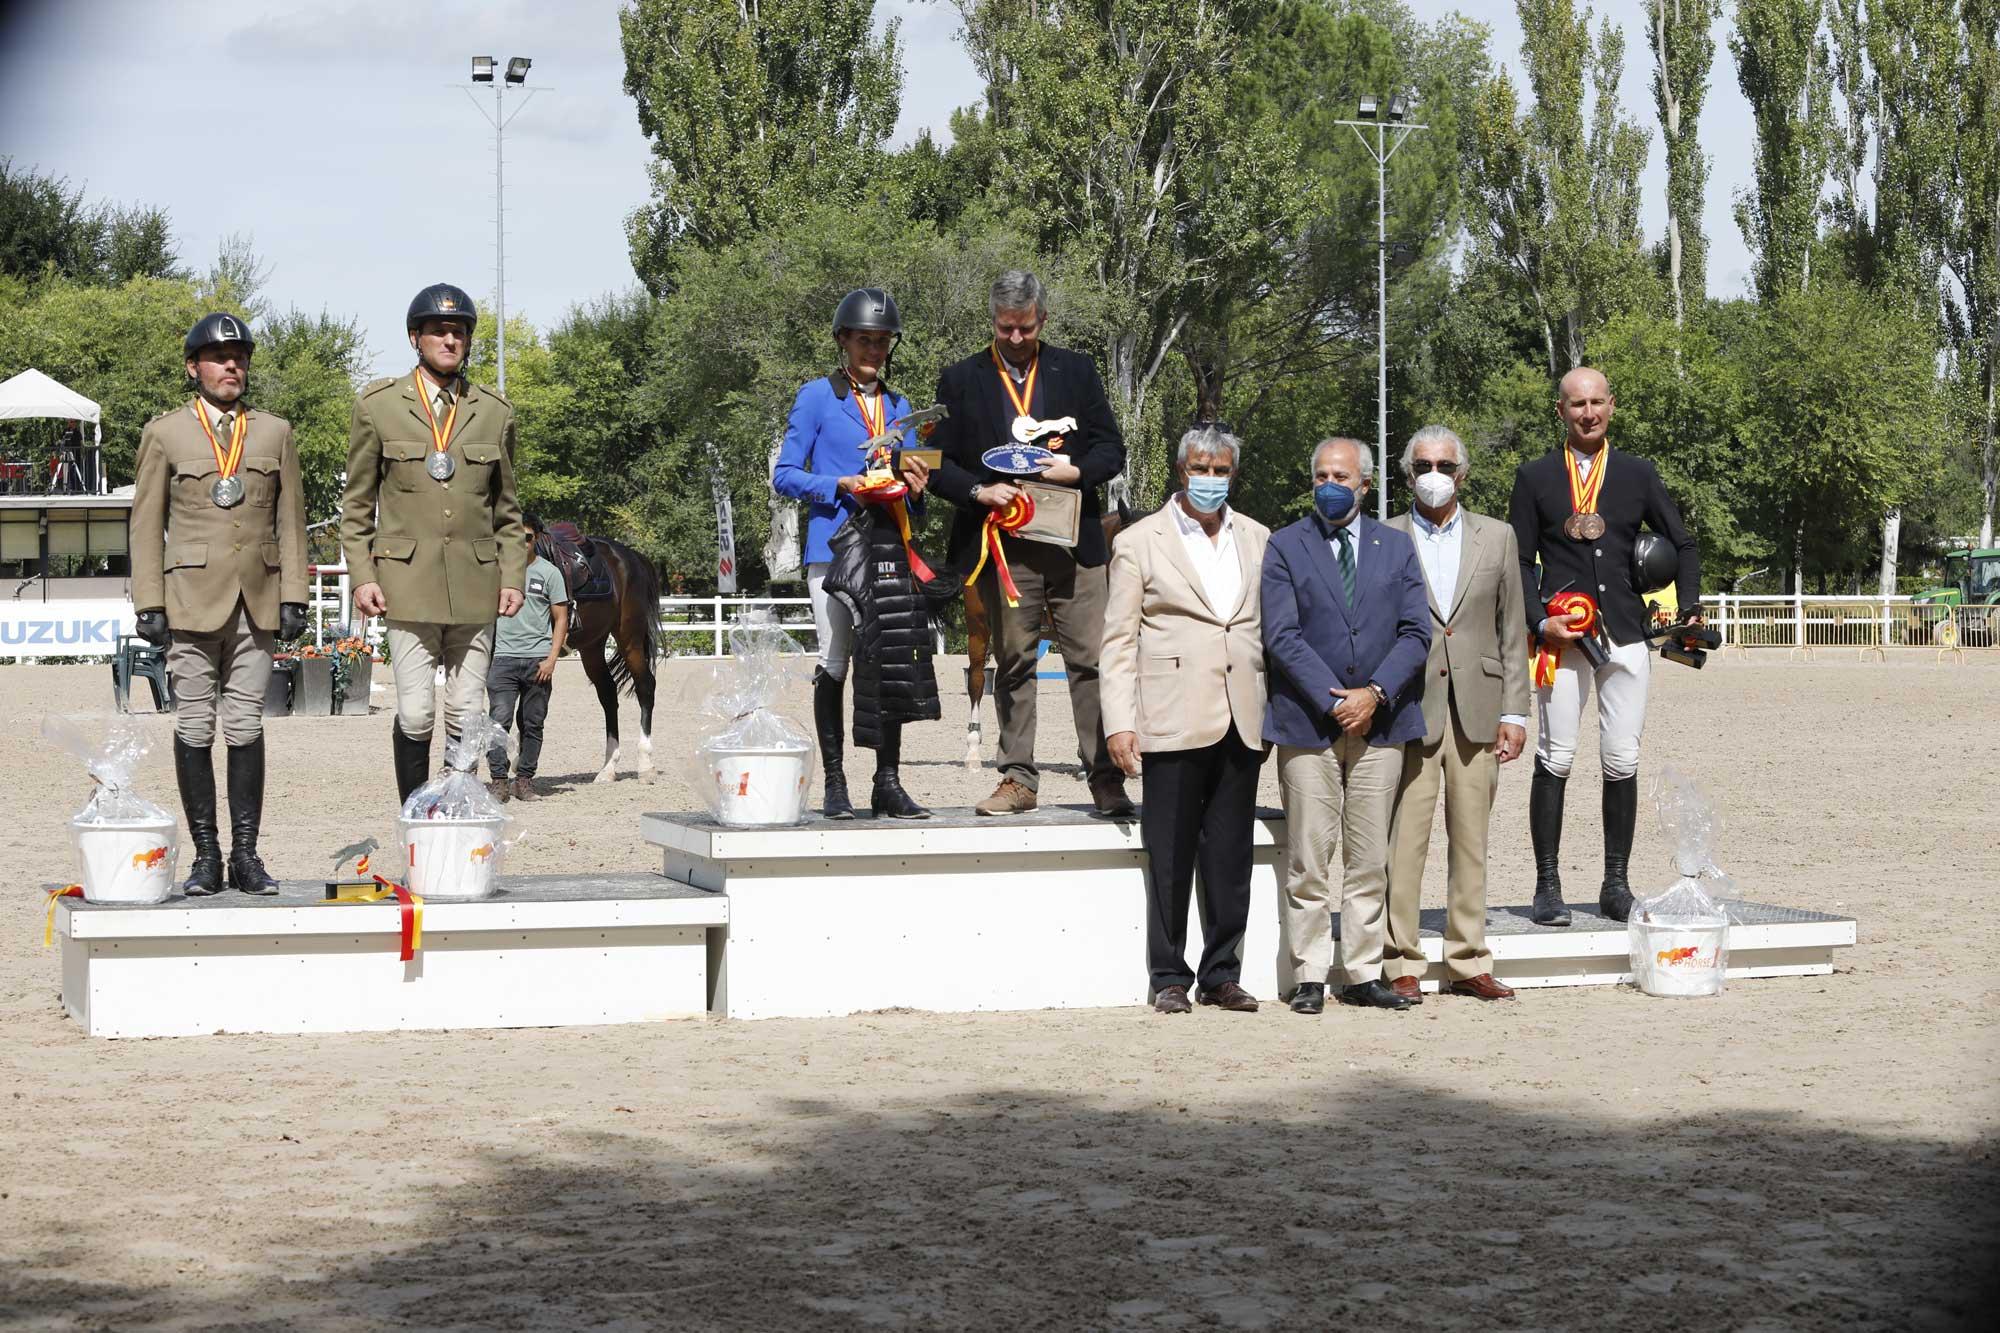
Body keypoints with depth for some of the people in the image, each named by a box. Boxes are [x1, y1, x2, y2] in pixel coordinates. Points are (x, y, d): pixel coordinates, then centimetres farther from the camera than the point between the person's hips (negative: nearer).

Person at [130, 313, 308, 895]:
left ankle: (245, 853, 6)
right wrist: (148, 603, -3)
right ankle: (205, 854, 4)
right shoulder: (164, 434, 6)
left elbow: (290, 520, 12)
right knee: (194, 730, 0)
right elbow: (146, 524, 4)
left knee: (246, 728, 2)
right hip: (191, 601, -2)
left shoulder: (275, 432, 12)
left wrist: (294, 597, 3)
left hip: (257, 602, 2)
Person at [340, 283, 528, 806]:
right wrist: (361, 576, -2)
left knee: (466, 715, 3)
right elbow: (357, 503, 7)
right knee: (415, 713, -8)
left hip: (475, 581, 2)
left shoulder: (494, 412, 12)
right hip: (407, 580, -2)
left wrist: (512, 576, 6)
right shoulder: (378, 405, 5)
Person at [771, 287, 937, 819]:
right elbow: (784, 475, -1)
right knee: (835, 663, -4)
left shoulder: (897, 406, 18)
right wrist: (841, 486, -15)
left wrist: (915, 489, -2)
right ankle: (834, 785, 2)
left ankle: (887, 782, 5)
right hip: (833, 544, -5)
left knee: (894, 661, 0)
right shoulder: (817, 397, 2)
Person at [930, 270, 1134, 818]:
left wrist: (1076, 470, -9)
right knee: (1013, 663, 4)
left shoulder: (1075, 371, 12)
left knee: (1090, 659, -4)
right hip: (1002, 542, 0)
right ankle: (1018, 778, 10)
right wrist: (979, 491, -12)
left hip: (1074, 541, 0)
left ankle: (1107, 780, -1)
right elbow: (940, 463, 6)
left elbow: (1111, 449, 10)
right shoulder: (961, 380, 9)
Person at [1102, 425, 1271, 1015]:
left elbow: (1275, 629, 17)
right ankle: (1169, 977, 7)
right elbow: (1118, 640, 0)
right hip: (1173, 722, -3)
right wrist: (1119, 722, -8)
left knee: (1231, 856, 6)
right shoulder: (1139, 543, 3)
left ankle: (1222, 973, 14)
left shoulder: (1258, 541, 14)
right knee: (1170, 857, 0)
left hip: (1242, 722, 3)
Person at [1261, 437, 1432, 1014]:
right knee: (1309, 862, -2)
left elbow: (1416, 631, 4)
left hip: (1379, 722, 2)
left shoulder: (1396, 547, 11)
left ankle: (1364, 975, 11)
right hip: (1307, 723, -2)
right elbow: (1282, 636, -5)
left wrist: (1375, 694, -10)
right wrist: (1333, 702, -12)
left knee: (1371, 860, 5)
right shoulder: (1284, 546, 3)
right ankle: (1308, 976, 4)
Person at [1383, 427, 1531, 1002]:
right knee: (1403, 841, -5)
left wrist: (1514, 712, 4)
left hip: (1476, 712, 2)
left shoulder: (1497, 537, 11)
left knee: (1471, 839, 6)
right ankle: (1401, 964, 1)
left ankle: (1469, 964, 12)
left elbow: (1512, 631, 10)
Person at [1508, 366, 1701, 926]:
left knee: (1622, 762, 2)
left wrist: (1689, 609, 0)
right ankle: (1548, 886, 1)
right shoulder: (1535, 477, 7)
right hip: (1562, 637, -2)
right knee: (1555, 759, -4)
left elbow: (1683, 545, 15)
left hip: (1627, 635, 2)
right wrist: (1539, 621, -8)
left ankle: (1616, 885, 10)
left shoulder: (1637, 474, 12)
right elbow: (1521, 560, 6)